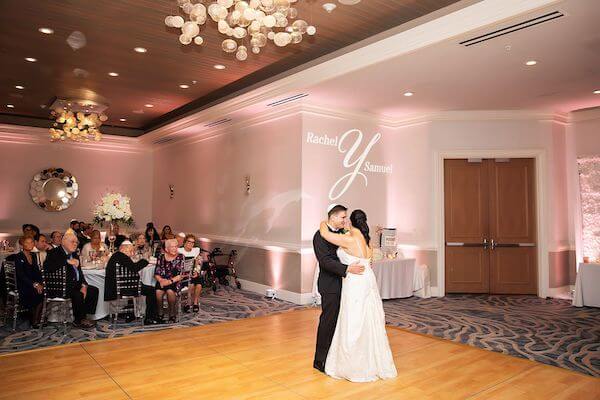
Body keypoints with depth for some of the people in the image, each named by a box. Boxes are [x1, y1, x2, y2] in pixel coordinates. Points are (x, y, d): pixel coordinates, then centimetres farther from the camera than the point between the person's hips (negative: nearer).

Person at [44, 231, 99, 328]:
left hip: (75, 284, 8)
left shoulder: (74, 254, 17)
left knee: (94, 290, -2)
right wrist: (67, 261, -26)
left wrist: (84, 285, 0)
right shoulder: (54, 253, -7)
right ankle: (78, 321, -9)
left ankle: (83, 317, 4)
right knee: (78, 295, -29)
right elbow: (47, 267, -26)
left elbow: (79, 271, 16)